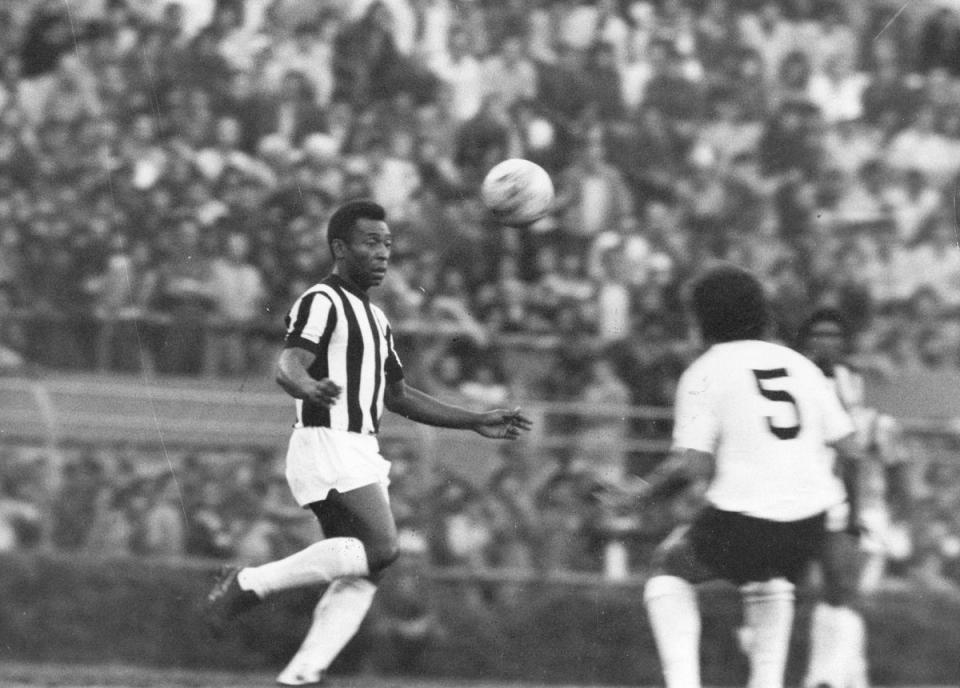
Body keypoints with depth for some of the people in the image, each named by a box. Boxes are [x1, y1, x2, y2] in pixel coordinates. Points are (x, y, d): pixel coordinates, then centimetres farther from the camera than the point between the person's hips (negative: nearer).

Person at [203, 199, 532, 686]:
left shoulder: (374, 318, 23)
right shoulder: (320, 303, -7)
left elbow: (397, 395, 31)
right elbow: (288, 367, -22)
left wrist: (476, 423, 28)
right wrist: (310, 387, -47)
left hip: (360, 455, 9)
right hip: (326, 443, -9)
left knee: (363, 575, -3)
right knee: (379, 547, -22)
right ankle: (249, 584, -15)